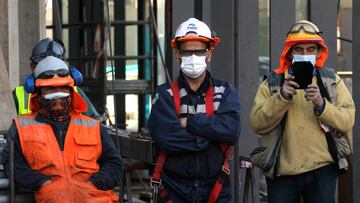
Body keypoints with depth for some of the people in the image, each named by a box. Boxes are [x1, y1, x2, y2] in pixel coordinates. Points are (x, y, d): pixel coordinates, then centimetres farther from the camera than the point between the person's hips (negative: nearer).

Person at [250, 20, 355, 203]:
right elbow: (257, 124, -6)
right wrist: (281, 97, -17)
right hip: (282, 172, 0)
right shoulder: (272, 83, 7)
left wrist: (321, 104, -17)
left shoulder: (332, 81, 10)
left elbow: (347, 122, -3)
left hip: (321, 169, 0)